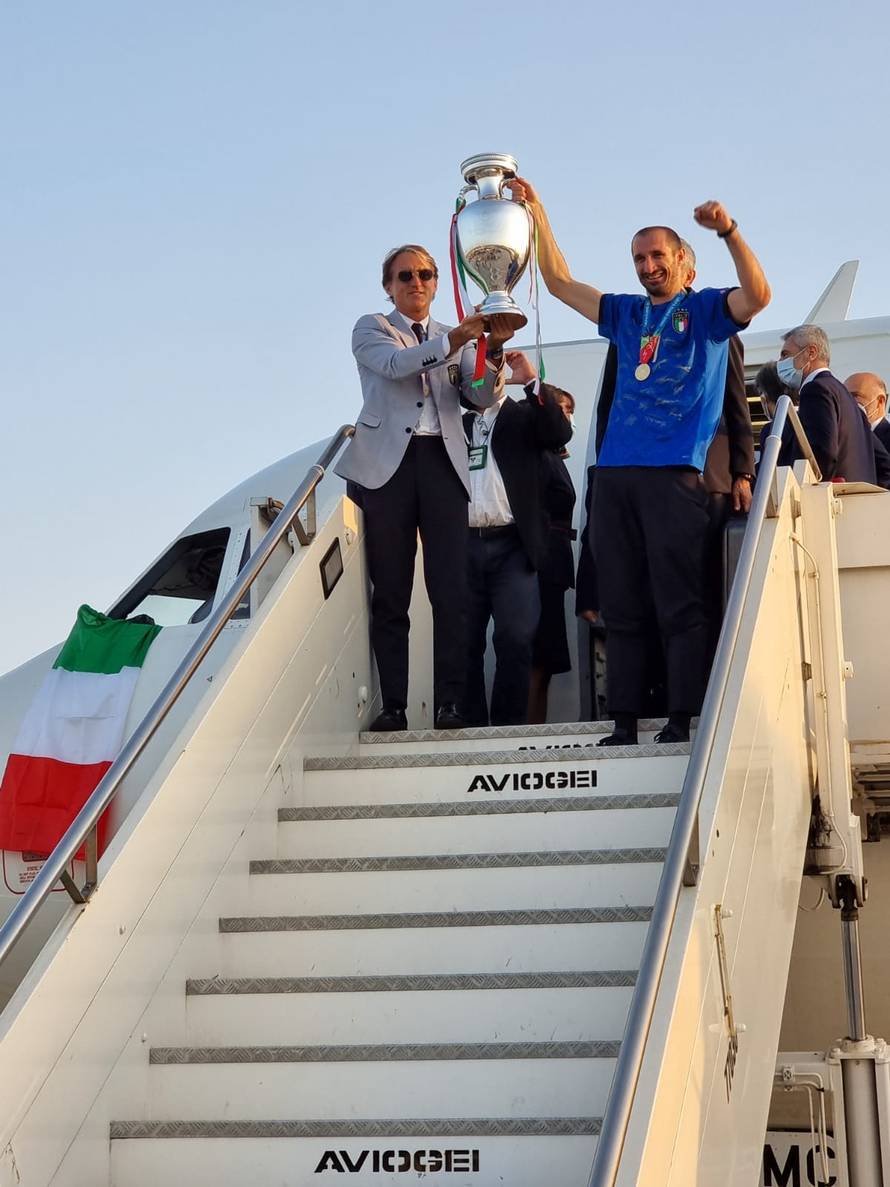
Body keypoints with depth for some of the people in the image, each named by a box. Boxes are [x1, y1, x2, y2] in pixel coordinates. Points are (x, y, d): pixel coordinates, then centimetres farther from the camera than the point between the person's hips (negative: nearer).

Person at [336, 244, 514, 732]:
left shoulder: (455, 338, 20)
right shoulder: (371, 329, 11)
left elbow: (484, 397, 7)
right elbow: (396, 363, -11)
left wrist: (494, 349, -11)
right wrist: (453, 341, -23)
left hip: (443, 464, 2)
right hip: (389, 463, -2)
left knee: (452, 590, -8)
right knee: (390, 593, -3)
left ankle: (451, 704, -7)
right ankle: (393, 705, -1)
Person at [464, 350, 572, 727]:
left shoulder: (524, 414, 14)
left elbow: (560, 433, -7)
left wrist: (533, 381, -13)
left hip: (511, 546, -1)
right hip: (462, 545, 1)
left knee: (516, 640, -9)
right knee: (463, 643, 0)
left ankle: (508, 724, -2)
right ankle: (471, 725, 7)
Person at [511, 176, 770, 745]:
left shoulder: (707, 309, 9)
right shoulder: (627, 314, 22)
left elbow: (758, 295, -10)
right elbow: (560, 281, 25)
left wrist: (729, 230, -20)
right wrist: (536, 212, 19)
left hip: (676, 473, -5)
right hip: (616, 473, 5)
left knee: (681, 606, -7)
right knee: (623, 607, 4)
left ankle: (682, 721, -8)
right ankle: (624, 724, 6)